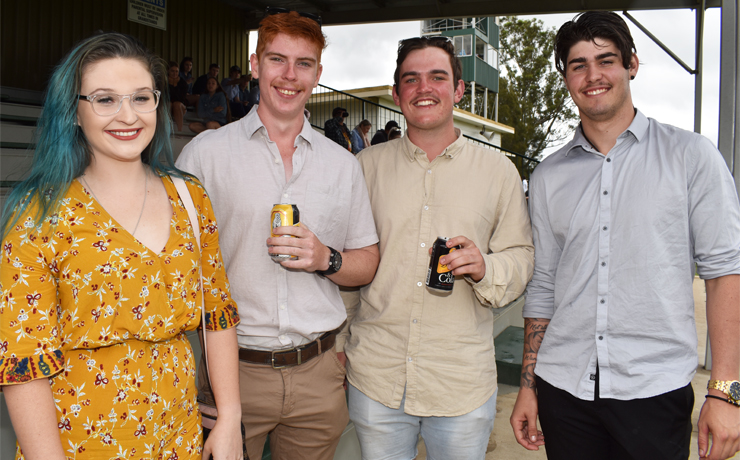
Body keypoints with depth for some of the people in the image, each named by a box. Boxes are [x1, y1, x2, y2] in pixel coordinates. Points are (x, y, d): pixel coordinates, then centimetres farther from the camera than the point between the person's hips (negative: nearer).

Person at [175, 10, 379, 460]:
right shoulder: (205, 152, -2)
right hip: (229, 370, -2)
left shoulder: (343, 164, 6)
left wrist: (326, 258, -11)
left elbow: (367, 265, 11)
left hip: (317, 374, 3)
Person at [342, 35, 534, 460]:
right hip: (376, 377, 1)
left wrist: (485, 268, -18)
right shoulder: (368, 165, 4)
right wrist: (339, 341, 9)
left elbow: (522, 256, 4)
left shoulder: (498, 170, 2)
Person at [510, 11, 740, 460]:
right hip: (563, 389, 3)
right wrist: (528, 387, 9)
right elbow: (543, 287, 10)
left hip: (655, 390, -2)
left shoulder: (690, 155, -1)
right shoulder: (548, 176, 7)